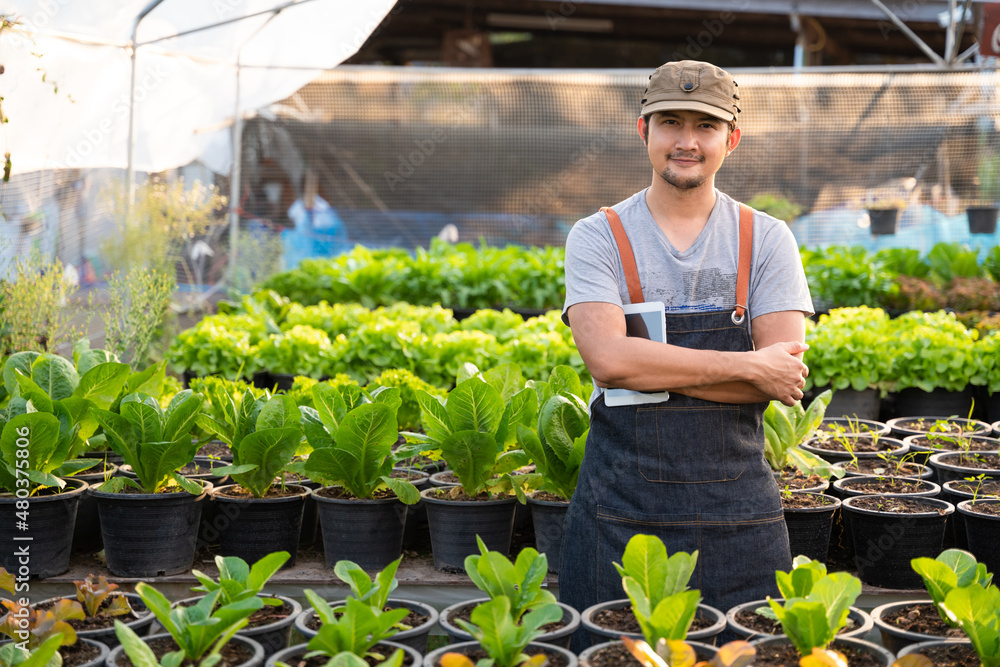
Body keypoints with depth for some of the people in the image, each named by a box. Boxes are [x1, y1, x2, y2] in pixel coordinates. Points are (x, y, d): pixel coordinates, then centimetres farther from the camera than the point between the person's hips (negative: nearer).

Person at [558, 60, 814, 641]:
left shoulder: (766, 239, 4)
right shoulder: (598, 237, 0)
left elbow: (787, 377, -8)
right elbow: (608, 358, -17)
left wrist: (652, 368, -15)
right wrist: (746, 366, -16)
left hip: (739, 513, 1)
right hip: (622, 511, -1)